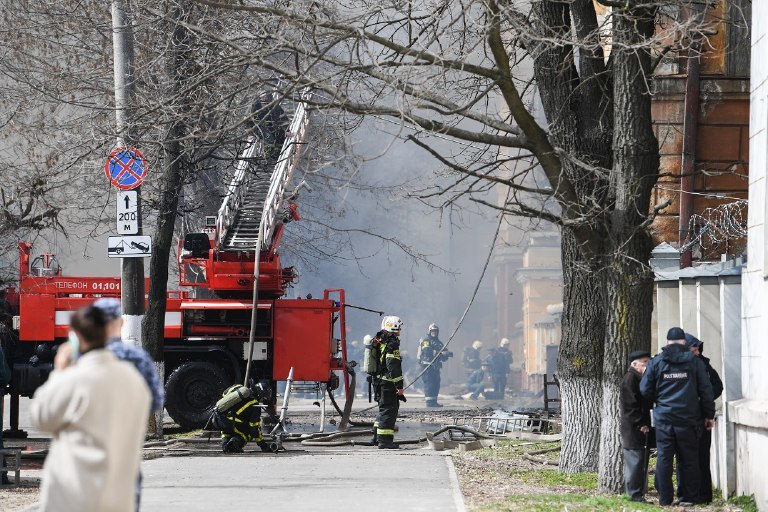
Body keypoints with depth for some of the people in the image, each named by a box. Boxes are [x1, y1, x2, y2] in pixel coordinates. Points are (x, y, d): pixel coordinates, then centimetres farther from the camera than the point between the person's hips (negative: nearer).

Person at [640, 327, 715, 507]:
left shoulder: (656, 362, 0)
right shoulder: (695, 362, -1)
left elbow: (645, 390, 2)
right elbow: (706, 391, 0)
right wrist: (708, 415, 10)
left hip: (664, 417, 1)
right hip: (688, 418, 0)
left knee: (664, 458, 6)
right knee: (688, 458, 7)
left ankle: (665, 498, 7)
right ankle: (688, 497, 7)